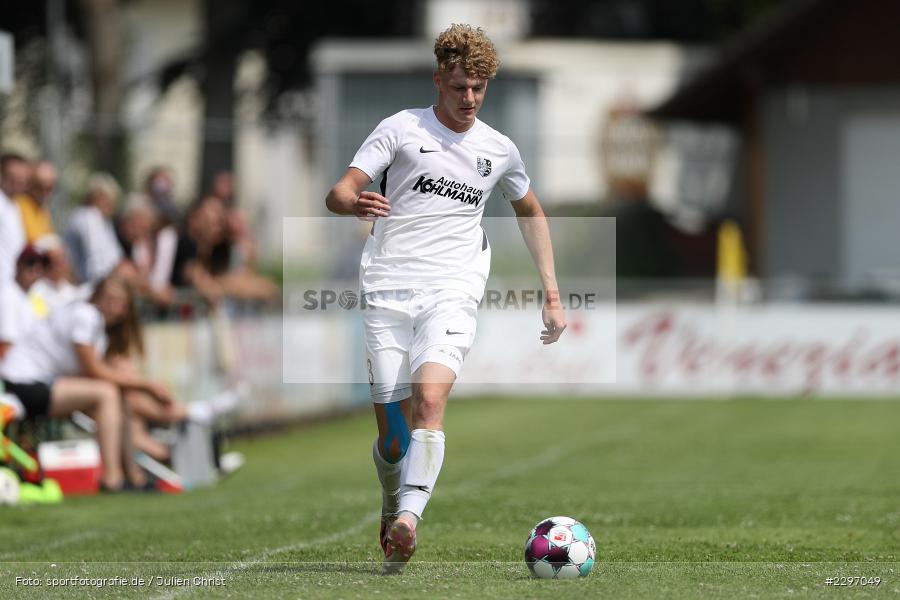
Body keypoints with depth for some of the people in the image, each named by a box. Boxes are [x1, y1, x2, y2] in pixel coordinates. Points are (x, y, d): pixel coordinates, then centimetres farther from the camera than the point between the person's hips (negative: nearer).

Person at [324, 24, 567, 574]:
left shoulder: (499, 150, 13)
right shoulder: (402, 128, 4)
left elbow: (531, 212, 31)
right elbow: (339, 193, -3)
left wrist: (553, 294, 25)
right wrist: (356, 204, -29)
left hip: (452, 295, 1)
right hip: (387, 294, -1)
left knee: (430, 397, -27)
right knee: (393, 437, -2)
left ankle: (409, 515, -38)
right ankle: (392, 510, 27)